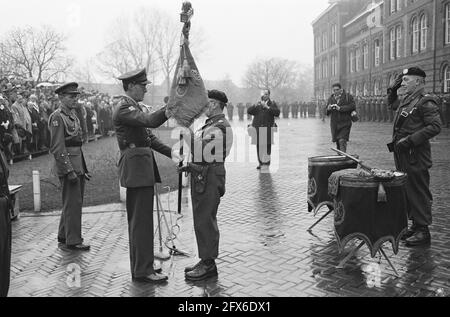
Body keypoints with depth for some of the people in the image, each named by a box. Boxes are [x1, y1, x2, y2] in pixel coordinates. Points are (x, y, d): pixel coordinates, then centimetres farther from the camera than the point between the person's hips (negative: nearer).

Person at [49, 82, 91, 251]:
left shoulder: (72, 115, 15)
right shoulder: (57, 117, -12)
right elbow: (57, 148, -18)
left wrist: (83, 168, 17)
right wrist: (69, 170, -21)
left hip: (78, 166, 9)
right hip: (68, 166, -9)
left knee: (73, 203, 16)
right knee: (73, 204, -3)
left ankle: (63, 237, 28)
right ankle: (73, 241, 7)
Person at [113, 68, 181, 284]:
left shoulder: (133, 106, 20)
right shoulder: (124, 107, -12)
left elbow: (149, 135, 19)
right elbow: (149, 121, -28)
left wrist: (169, 152, 11)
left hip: (142, 167, 11)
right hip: (136, 167, -11)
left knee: (138, 220, 15)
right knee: (141, 220, -7)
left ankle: (140, 266, 24)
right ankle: (143, 271, 0)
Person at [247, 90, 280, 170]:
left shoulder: (272, 104, 9)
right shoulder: (257, 104, 18)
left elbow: (277, 113, -7)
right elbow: (249, 111, 8)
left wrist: (267, 107, -13)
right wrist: (255, 106, -9)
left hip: (268, 129, -3)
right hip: (258, 128, 3)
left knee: (267, 147, -6)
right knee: (259, 147, 4)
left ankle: (266, 163, 0)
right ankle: (260, 163, 14)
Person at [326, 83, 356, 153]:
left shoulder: (348, 96, -1)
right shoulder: (330, 99, 12)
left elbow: (353, 106, -14)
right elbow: (326, 113, 14)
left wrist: (340, 108, -20)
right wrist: (328, 109, -12)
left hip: (344, 123, -4)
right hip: (334, 124, 5)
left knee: (342, 141, -17)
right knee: (337, 142, 10)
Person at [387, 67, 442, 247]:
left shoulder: (425, 102, -12)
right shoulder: (405, 100, 13)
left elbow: (435, 127, -18)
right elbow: (390, 102, 32)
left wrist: (410, 140, -22)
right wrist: (394, 87, 14)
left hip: (416, 156, -9)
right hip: (402, 155, 9)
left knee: (418, 193, -2)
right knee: (407, 191, 14)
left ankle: (423, 231, 7)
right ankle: (415, 225, 26)